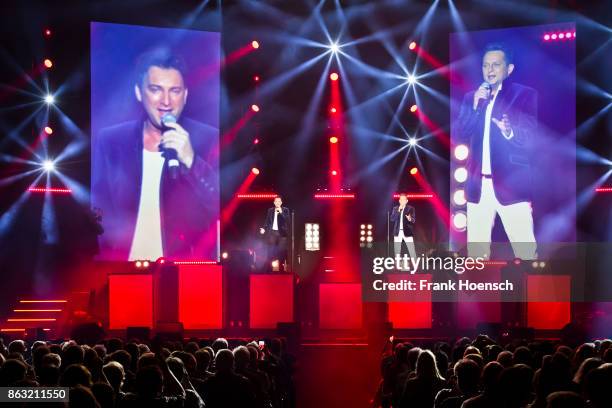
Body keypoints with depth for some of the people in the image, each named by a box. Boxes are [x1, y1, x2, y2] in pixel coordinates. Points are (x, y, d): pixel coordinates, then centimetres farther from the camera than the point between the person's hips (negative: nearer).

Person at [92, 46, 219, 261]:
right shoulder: (108, 141, 5)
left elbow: (224, 208, -6)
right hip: (122, 263, 1)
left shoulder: (209, 140, 0)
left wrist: (191, 161, -16)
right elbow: (97, 213, 7)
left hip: (185, 268, -1)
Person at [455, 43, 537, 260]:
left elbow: (534, 137, -7)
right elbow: (460, 137, 4)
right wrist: (475, 106, -8)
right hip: (478, 185, 4)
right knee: (475, 251, 6)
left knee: (525, 251, -9)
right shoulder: (471, 98, 13)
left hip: (511, 184, -4)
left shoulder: (526, 95, 1)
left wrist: (510, 132, -26)